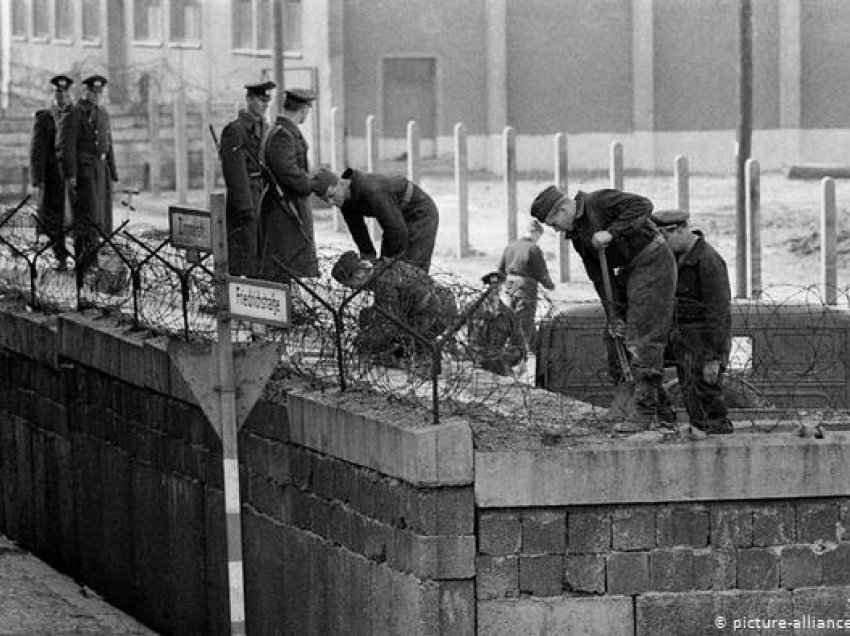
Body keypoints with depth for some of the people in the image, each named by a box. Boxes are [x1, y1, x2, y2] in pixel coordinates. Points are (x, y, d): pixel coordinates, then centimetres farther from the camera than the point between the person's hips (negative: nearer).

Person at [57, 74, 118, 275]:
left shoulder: (103, 114, 17)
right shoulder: (73, 113, -8)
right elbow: (65, 146, -14)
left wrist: (112, 174, 18)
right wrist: (69, 175, -20)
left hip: (101, 170, 8)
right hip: (82, 170, -8)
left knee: (101, 216, 6)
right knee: (87, 213, -15)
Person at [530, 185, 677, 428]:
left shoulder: (599, 201, -16)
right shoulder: (576, 234, 9)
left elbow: (642, 205, -27)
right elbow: (599, 276, 9)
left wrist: (611, 233, -30)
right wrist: (615, 315, 2)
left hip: (653, 261, -10)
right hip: (632, 270, 10)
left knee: (643, 339, -12)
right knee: (623, 338, 11)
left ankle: (646, 412, -11)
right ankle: (659, 406, 16)